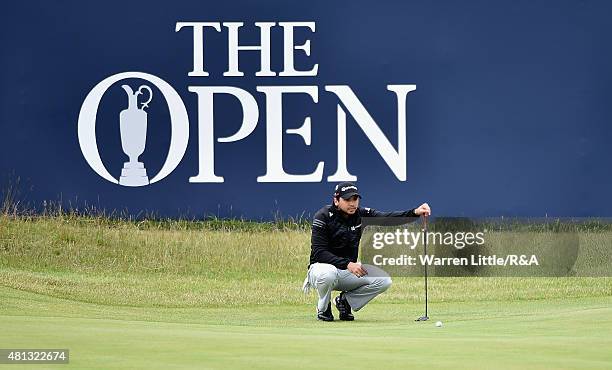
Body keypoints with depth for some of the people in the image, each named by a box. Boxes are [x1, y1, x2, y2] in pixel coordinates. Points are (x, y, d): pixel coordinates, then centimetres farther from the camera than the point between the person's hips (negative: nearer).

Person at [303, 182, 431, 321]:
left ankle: (345, 300, 6)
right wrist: (347, 264, -35)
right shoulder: (323, 217, -16)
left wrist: (415, 213, -33)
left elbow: (388, 218, -15)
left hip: (348, 272, 5)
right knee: (328, 273, -40)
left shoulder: (362, 214, -1)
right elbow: (319, 252, -23)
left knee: (384, 280, -14)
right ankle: (323, 308, -9)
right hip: (322, 266, -5)